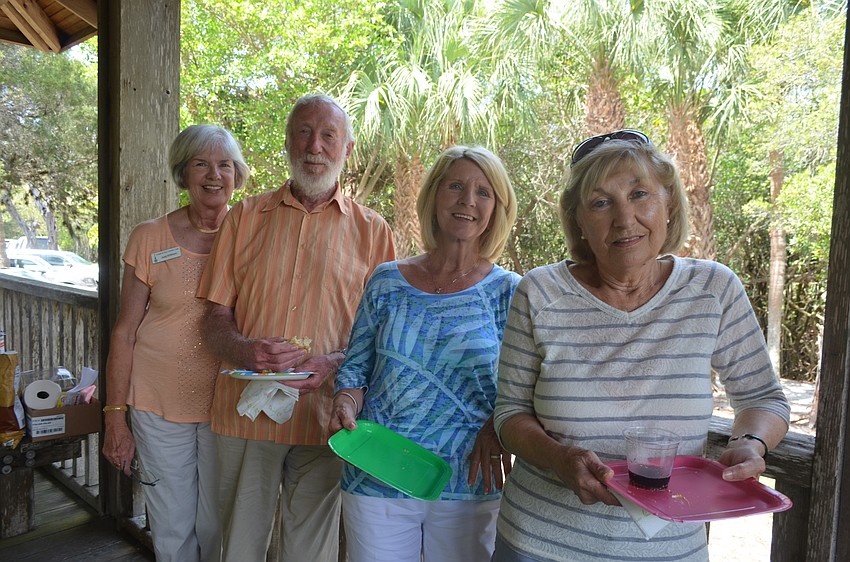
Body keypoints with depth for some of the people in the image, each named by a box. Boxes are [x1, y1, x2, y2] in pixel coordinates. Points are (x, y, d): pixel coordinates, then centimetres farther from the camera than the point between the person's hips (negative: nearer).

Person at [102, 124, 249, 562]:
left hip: (228, 405, 0)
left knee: (218, 527, 11)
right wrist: (115, 417, -1)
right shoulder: (149, 239, -2)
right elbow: (125, 332, 1)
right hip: (160, 404, 0)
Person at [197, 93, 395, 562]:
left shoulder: (371, 230, 4)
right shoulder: (246, 216, 7)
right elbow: (216, 316, 6)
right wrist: (245, 350, -16)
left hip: (322, 415, -1)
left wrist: (334, 363, -17)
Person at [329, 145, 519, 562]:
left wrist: (496, 428, -18)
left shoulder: (508, 292, -2)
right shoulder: (387, 282, 3)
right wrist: (345, 407, -11)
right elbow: (356, 366, 7)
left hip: (468, 483, -1)